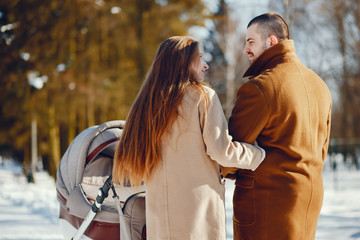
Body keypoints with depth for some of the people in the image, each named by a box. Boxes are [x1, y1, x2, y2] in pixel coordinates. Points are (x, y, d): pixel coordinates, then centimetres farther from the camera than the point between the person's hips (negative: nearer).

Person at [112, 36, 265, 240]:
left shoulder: (147, 102, 9)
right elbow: (221, 151, -11)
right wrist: (260, 154, 2)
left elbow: (135, 160, 12)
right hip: (200, 205, -5)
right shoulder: (203, 96, -6)